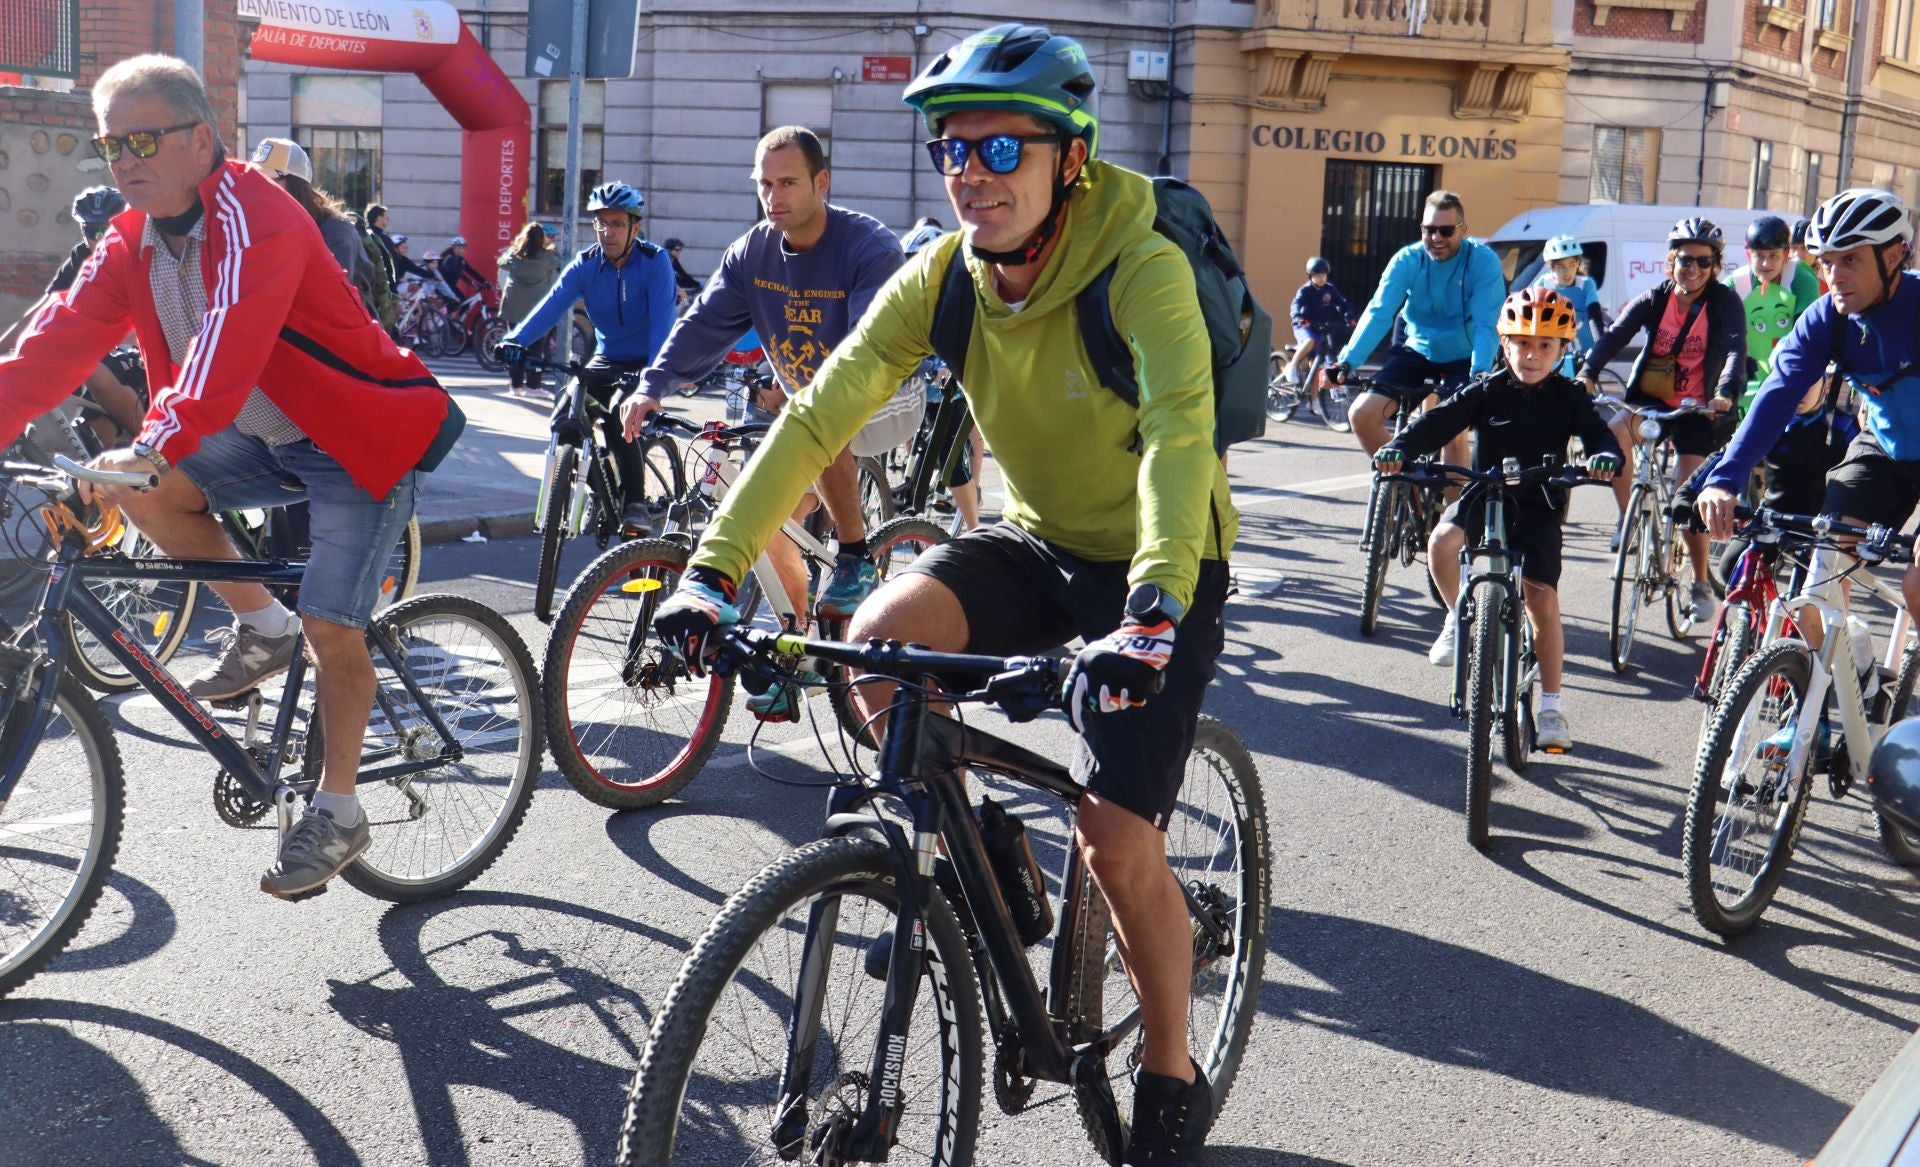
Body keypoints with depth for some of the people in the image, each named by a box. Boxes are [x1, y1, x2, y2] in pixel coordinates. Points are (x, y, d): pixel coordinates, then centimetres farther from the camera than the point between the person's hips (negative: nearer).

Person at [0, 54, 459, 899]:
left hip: (359, 437, -8)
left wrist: (155, 448, -50)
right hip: (263, 439, 8)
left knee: (330, 627, -13)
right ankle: (261, 629, 6)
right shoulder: (133, 243, 2)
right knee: (144, 493, -15)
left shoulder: (253, 218, -24)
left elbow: (228, 345, -39)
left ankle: (337, 814, 3)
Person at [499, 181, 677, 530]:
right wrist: (517, 340, -38)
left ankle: (635, 503, -17)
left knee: (619, 415, -29)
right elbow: (552, 304, -20)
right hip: (607, 359, 5)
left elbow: (662, 320, -29)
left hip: (646, 361, -4)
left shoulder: (655, 261, -17)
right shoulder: (585, 265, -6)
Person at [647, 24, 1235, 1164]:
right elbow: (821, 414, -16)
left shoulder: (1142, 268, -25)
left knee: (1118, 843, -12)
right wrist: (714, 566, -25)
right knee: (876, 644, -24)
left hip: (1158, 566, -4)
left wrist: (1151, 615, -54)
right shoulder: (944, 276, -11)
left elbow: (1179, 435, -39)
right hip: (1035, 541, 5)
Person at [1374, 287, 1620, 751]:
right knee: (1441, 542, -31)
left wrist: (1605, 456, -39)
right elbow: (1440, 421, -13)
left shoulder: (1569, 397, -2)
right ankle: (1459, 617, 0)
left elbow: (1598, 432, -14)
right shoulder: (1486, 391, -3)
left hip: (1538, 507, -1)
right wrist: (1400, 449, -33)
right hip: (1484, 493, 1)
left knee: (1542, 600, -13)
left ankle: (1551, 705, 0)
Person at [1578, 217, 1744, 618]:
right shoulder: (1654, 299, -3)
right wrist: (1588, 374, -32)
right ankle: (1628, 516, -1)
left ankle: (1701, 585, 9)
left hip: (1696, 408, -3)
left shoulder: (1725, 302, -10)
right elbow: (1614, 336, -14)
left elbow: (1736, 349, -24)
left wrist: (1725, 394, -43)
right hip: (1650, 398, 3)